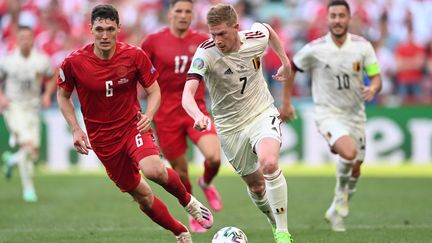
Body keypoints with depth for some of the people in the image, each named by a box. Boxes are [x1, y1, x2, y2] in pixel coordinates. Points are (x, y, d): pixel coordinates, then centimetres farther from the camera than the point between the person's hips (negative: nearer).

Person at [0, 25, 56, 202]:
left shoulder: (41, 60, -3)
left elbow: (51, 78, 15)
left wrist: (47, 94, -2)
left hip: (32, 108, 3)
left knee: (34, 153, 1)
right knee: (27, 145, -22)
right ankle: (28, 188, -10)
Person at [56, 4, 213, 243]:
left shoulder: (134, 55, -11)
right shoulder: (73, 62, -12)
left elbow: (154, 91, 2)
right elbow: (62, 95, 6)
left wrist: (148, 114, -18)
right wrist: (75, 130, -5)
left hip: (133, 125, -1)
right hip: (102, 138, 1)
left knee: (154, 170, -31)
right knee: (142, 196, 3)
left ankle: (188, 201, 0)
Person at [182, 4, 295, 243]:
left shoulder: (256, 38, -14)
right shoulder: (206, 53, -23)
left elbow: (268, 30, 14)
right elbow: (187, 93, -36)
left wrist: (285, 61, 15)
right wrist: (198, 115, -56)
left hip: (262, 113, 0)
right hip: (230, 126, 0)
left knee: (269, 164, -28)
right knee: (255, 183, 12)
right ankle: (275, 222, 43)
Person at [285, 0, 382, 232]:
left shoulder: (363, 46, -6)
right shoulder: (314, 49, -11)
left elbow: (376, 78, -5)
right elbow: (291, 68, 4)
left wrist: (373, 89, -27)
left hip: (355, 114, 4)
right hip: (328, 114, -4)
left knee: (355, 169, 10)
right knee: (349, 153, -29)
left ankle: (337, 212, 33)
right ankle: (341, 194, 0)